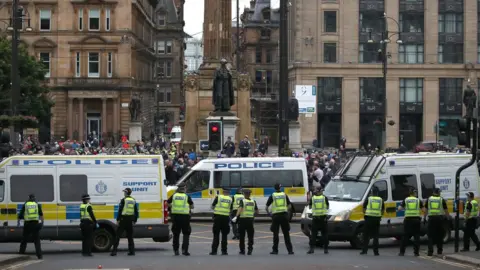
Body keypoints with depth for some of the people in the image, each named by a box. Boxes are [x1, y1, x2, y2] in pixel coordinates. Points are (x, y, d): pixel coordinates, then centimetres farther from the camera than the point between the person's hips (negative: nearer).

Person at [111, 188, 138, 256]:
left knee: (118, 236, -3)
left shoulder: (123, 200, -7)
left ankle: (114, 251, -9)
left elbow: (120, 211, -11)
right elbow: (136, 212, 12)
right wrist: (134, 220, 17)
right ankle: (132, 251, 7)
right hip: (130, 221, 5)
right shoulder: (134, 201, 10)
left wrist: (118, 220, -8)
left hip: (123, 220, -5)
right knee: (130, 237, 11)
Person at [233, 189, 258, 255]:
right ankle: (250, 250, -2)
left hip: (242, 219, -2)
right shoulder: (253, 202, 8)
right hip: (250, 219, 3)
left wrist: (236, 217, -29)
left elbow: (240, 209, -20)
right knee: (250, 236, 8)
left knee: (241, 236, 7)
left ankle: (242, 250, 9)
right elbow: (257, 212, 12)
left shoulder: (242, 201, -3)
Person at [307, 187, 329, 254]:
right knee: (324, 234, 8)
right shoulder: (325, 198, -4)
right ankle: (325, 249, 7)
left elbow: (310, 206, 11)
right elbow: (328, 207, 7)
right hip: (323, 218, 0)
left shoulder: (312, 198, -2)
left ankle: (312, 248, -3)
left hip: (315, 218, 0)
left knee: (313, 234, 5)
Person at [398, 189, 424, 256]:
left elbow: (399, 208, 1)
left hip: (408, 219, 1)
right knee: (416, 236, 5)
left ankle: (402, 252, 7)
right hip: (416, 219, -1)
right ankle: (416, 252, 1)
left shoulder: (406, 200, 6)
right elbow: (423, 209, 3)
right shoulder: (418, 200, 5)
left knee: (406, 236, 7)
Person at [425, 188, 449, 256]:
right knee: (439, 235, 13)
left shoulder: (429, 199, 7)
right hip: (440, 218, 0)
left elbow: (426, 210, 10)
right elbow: (446, 210, 7)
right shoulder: (442, 200, 4)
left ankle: (430, 251, -11)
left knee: (430, 235, -1)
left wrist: (424, 218, 17)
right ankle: (439, 250, 19)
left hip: (431, 218, 0)